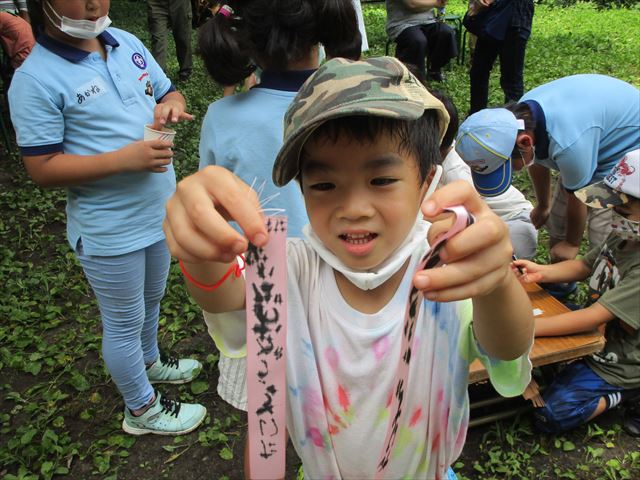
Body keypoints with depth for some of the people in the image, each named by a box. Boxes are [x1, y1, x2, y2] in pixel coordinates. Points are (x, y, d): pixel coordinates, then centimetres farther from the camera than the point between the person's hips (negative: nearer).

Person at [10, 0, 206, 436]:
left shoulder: (128, 43, 1)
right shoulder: (36, 79, -18)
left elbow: (169, 94, 11)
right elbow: (42, 167, -19)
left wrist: (169, 107, -14)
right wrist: (124, 158, -29)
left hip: (161, 210, 7)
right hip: (109, 232, -6)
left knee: (151, 301, 28)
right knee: (124, 321, 13)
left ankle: (149, 362, 56)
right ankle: (142, 409, 36)